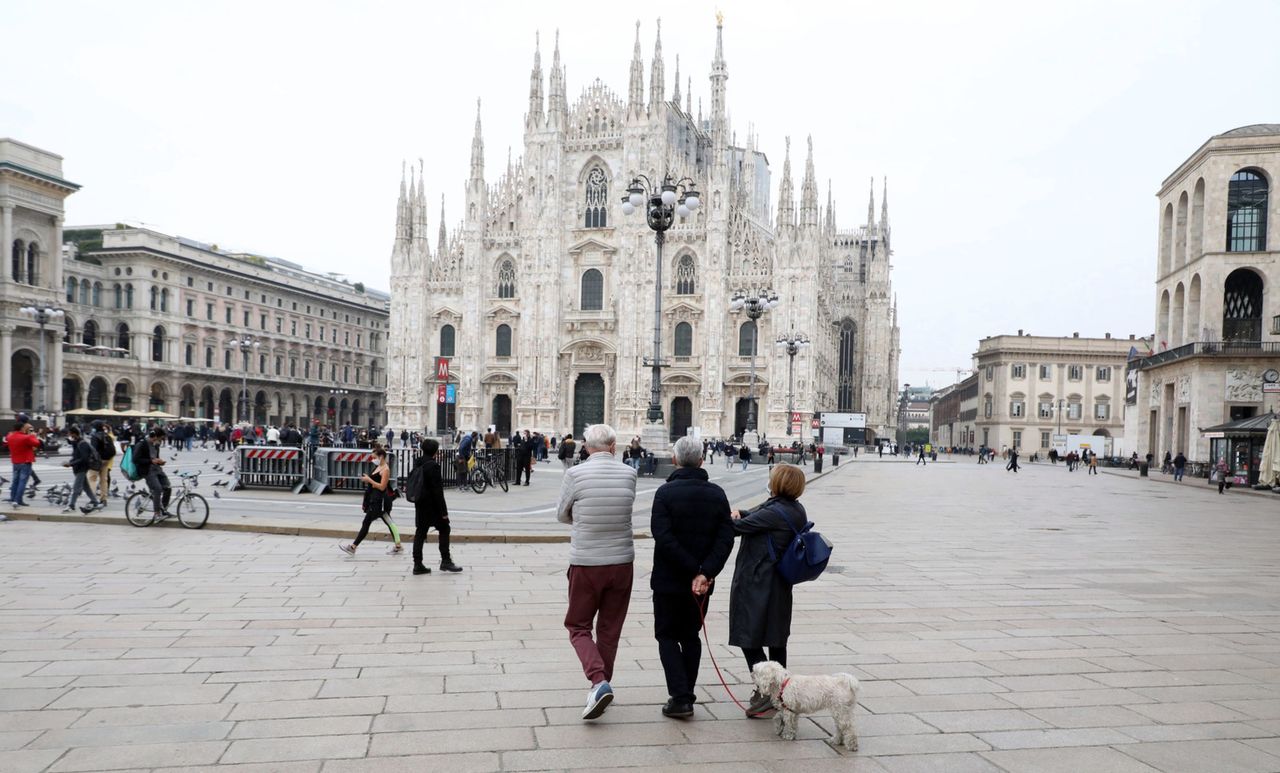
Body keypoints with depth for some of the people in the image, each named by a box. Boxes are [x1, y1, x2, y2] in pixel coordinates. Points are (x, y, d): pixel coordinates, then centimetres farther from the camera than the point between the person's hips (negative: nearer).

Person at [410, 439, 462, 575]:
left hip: (420, 505, 8)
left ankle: (418, 564, 10)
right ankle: (445, 561, 9)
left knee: (420, 532, 8)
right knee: (444, 529, 6)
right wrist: (443, 511, -15)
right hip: (432, 506, -8)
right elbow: (437, 491, -19)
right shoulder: (433, 465, -18)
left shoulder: (418, 463, 8)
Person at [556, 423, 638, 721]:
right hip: (622, 562, 3)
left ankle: (599, 681, -8)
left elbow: (562, 515, 3)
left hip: (586, 564, -3)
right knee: (610, 630, 16)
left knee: (578, 626, 11)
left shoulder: (575, 474, -11)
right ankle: (602, 684, 25)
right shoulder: (629, 474, -4)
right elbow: (626, 510, 8)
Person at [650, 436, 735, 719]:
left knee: (667, 636, 8)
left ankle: (680, 698, -3)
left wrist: (693, 570, -15)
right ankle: (686, 695, 20)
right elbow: (726, 538, -8)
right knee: (691, 636, 18)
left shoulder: (666, 493, -12)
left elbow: (664, 538, -21)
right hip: (703, 583, 4)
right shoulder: (717, 494, 1)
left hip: (669, 580, -4)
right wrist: (704, 573, -16)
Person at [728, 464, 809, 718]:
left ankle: (765, 692, -6)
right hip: (780, 584, 9)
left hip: (756, 584, -9)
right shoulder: (797, 510, 5)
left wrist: (733, 517, 2)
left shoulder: (774, 513, -22)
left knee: (748, 637, -1)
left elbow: (738, 527, -18)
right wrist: (741, 514, -3)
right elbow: (759, 517, 13)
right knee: (776, 638, 18)